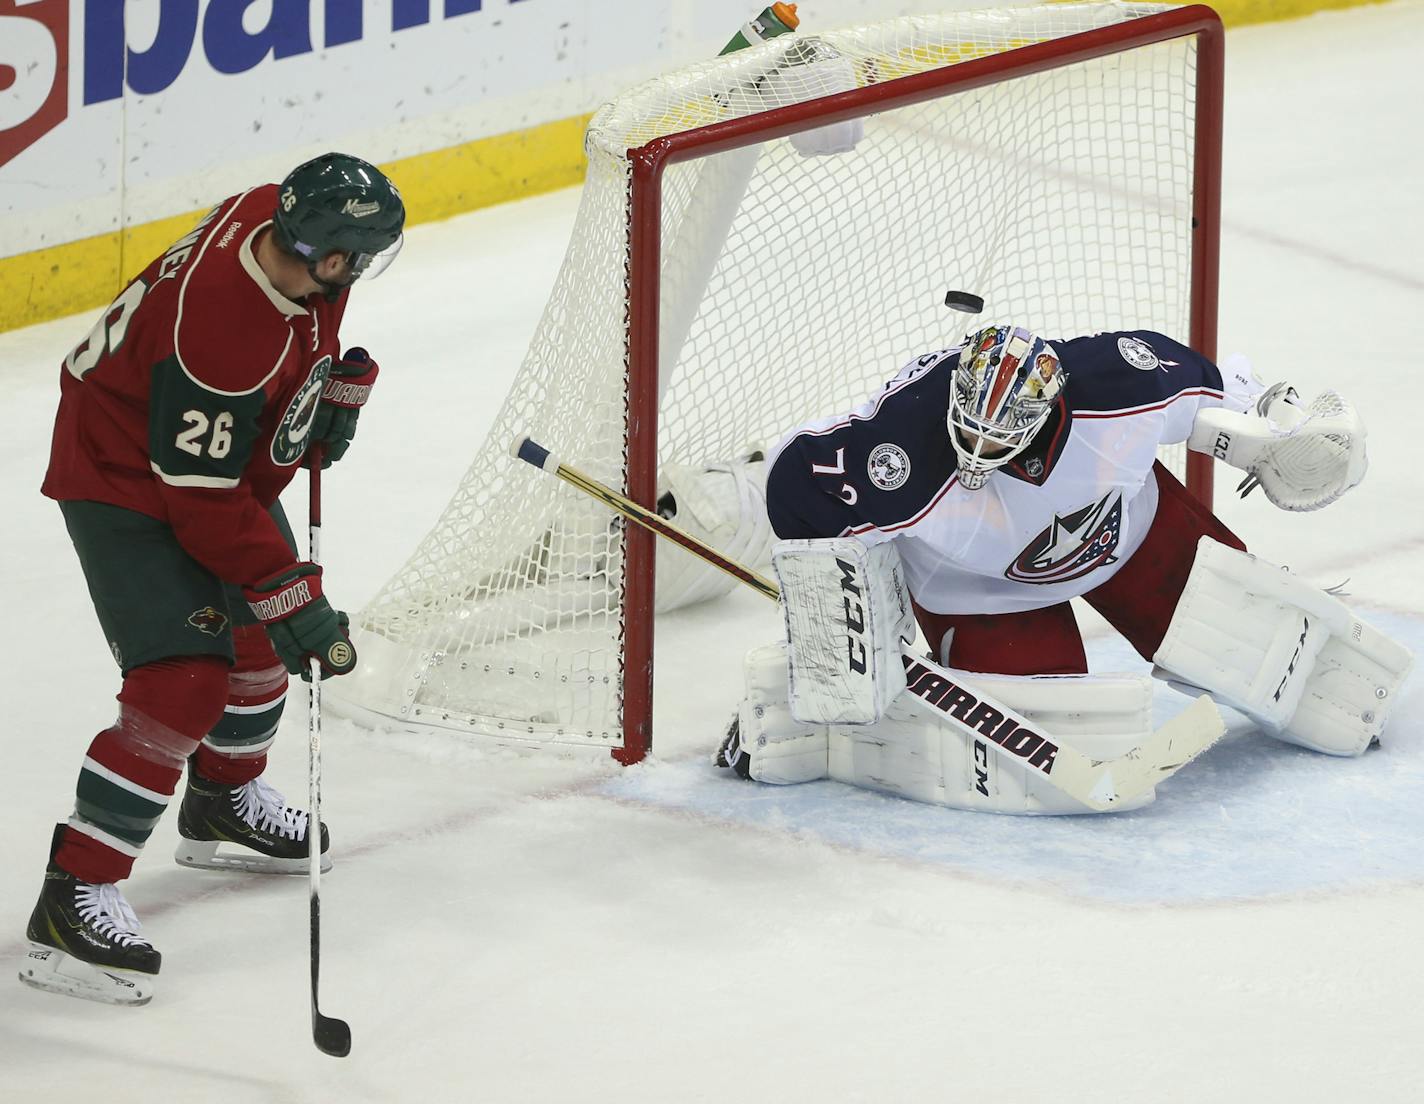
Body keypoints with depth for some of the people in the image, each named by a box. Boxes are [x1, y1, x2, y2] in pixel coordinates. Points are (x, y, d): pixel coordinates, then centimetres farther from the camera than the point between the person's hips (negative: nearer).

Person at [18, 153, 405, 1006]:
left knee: (260, 630, 24)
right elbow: (201, 496, -31)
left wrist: (341, 382, 0)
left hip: (223, 461, 9)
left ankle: (225, 804, 49)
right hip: (126, 480, -9)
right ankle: (75, 899, -18)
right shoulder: (221, 329, -39)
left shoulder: (283, 224, -16)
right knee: (184, 685, -19)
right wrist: (291, 594, -29)